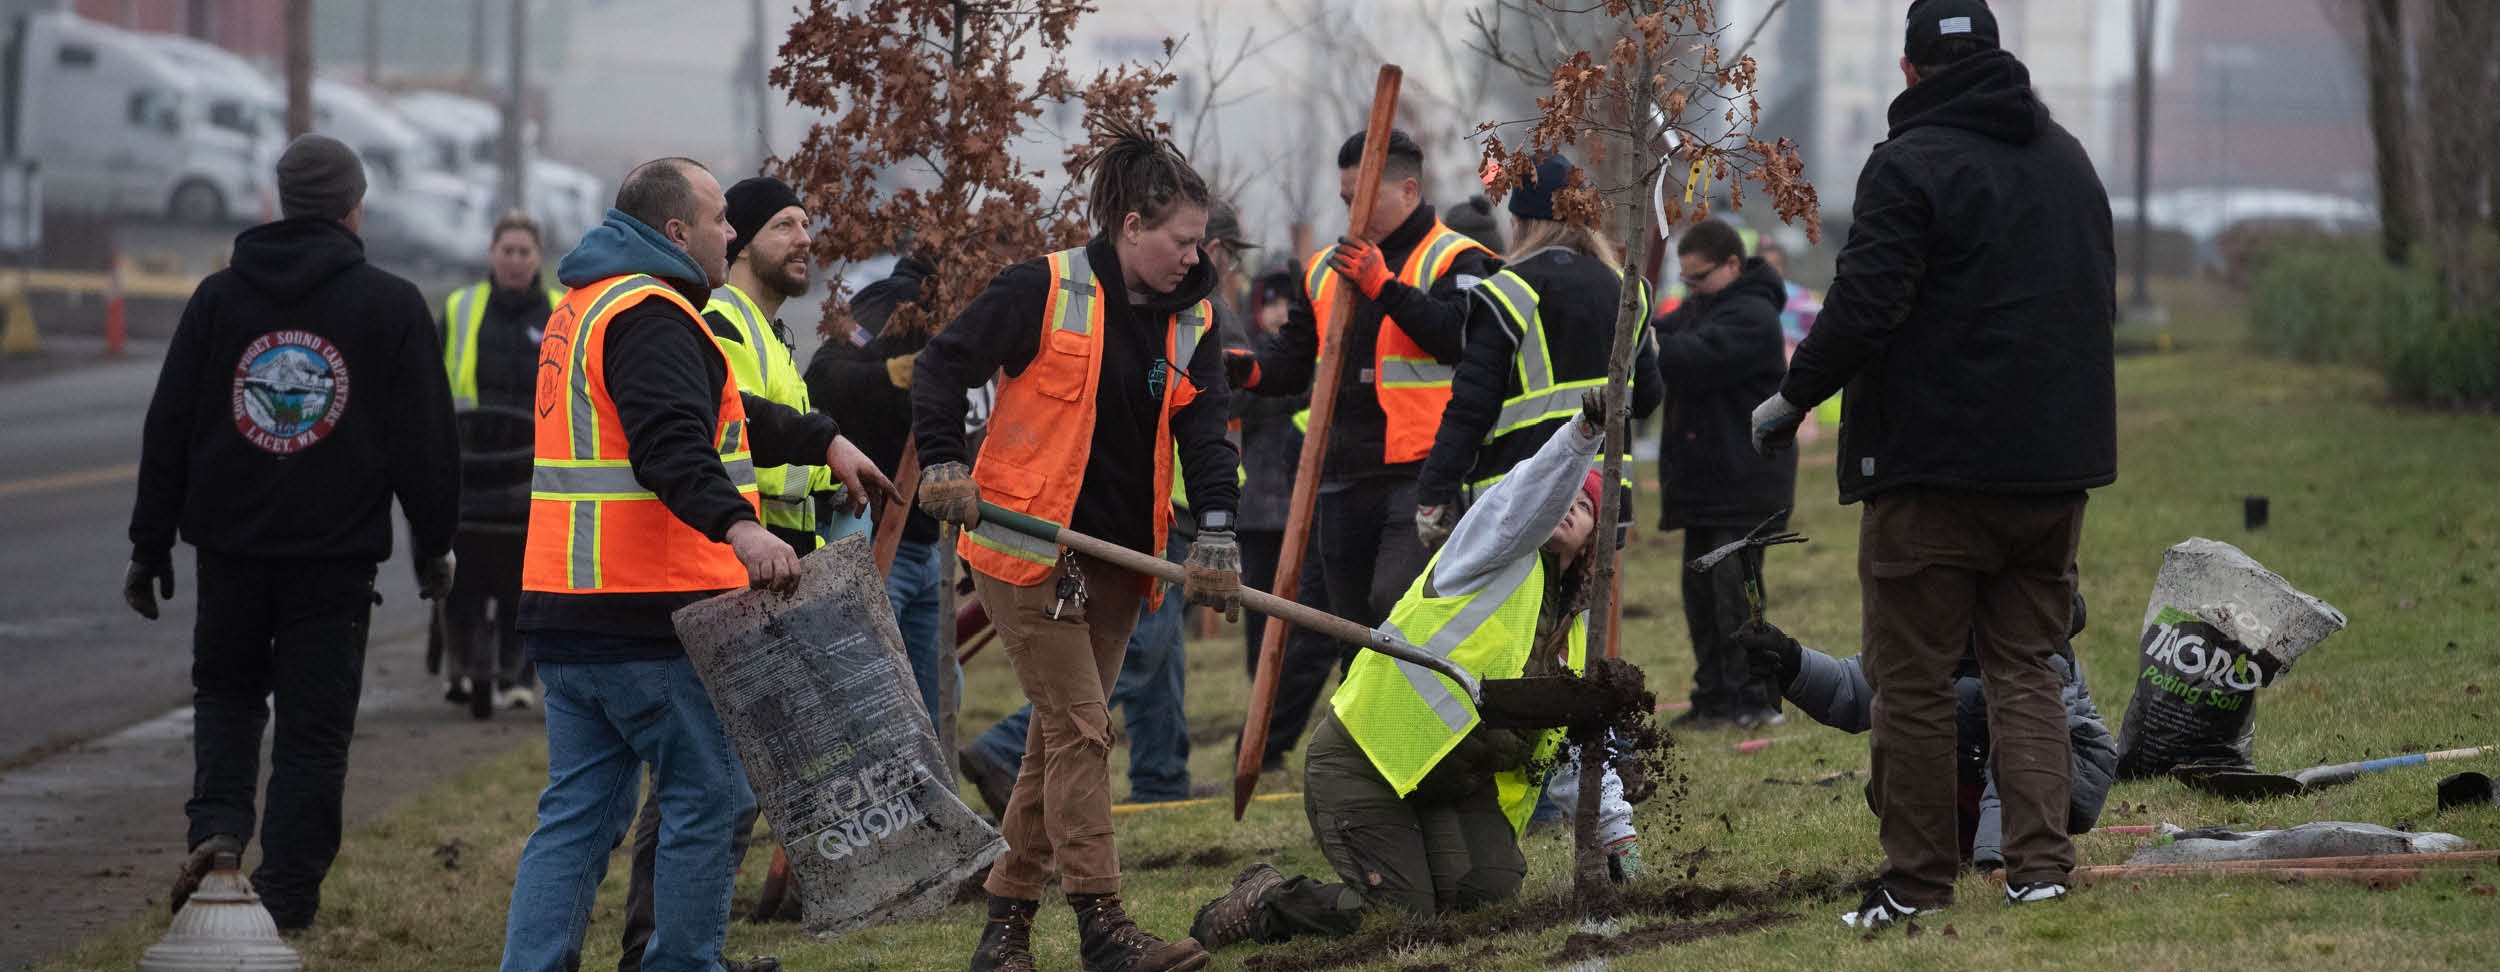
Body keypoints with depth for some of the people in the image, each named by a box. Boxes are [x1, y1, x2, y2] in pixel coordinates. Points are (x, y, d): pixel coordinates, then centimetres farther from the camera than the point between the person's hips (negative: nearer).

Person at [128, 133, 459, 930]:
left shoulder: (219, 296, 3)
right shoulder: (391, 306, -4)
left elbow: (168, 428, 5)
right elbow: (426, 439, -2)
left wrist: (150, 544, 11)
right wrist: (434, 543, 10)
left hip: (230, 543, 2)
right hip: (336, 550, -2)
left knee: (226, 688, 19)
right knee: (314, 722, 6)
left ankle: (217, 825, -6)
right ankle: (285, 897, 5)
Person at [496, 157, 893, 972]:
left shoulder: (586, 309, 22)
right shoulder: (649, 317, -13)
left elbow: (719, 410, 32)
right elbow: (671, 444, -30)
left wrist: (822, 441, 35)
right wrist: (738, 525, -42)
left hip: (566, 616, 10)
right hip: (652, 623, -10)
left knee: (579, 811, 9)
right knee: (709, 800, 1)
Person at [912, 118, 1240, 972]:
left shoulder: (1189, 323, 7)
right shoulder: (1043, 292, -10)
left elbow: (1206, 433, 0)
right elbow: (942, 367, -6)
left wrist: (1216, 533, -15)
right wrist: (942, 464, -19)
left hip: (1118, 557, 7)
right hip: (1028, 548, -7)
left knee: (1061, 738, 10)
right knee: (1080, 727, -11)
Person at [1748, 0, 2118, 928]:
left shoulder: (1911, 165, -12)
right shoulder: (2068, 158, 13)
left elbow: (1864, 306, -18)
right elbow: (2100, 303, 22)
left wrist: (1793, 397, -5)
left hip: (1934, 467, -7)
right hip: (2056, 464, 7)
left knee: (1912, 679, 1)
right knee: (2025, 668, 12)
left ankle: (1916, 881, 3)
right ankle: (2040, 862, 0)